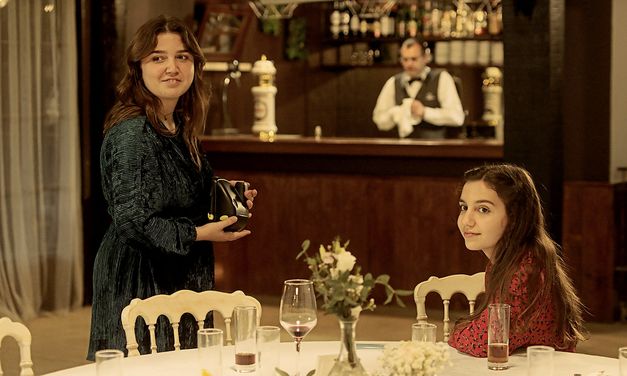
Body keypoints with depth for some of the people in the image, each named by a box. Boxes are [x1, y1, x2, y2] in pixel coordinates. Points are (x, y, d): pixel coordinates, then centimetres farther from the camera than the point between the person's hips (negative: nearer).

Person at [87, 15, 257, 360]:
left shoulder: (180, 128, 9)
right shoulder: (132, 134, -20)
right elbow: (131, 221, -24)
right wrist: (199, 234, -21)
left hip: (180, 282, 9)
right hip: (140, 288, -9)